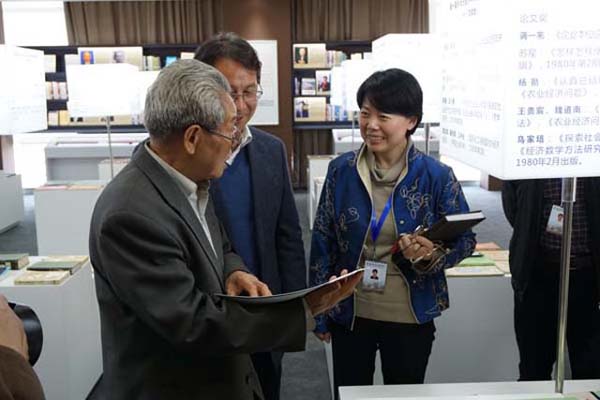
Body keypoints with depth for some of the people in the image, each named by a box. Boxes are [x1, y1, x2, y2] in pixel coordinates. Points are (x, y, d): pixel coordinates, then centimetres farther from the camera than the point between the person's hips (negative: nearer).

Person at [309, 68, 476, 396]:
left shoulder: (436, 176, -11)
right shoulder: (341, 170, -5)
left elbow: (464, 239, -2)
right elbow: (322, 241, 0)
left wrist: (432, 255, -24)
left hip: (411, 317, -1)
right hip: (350, 313, 1)